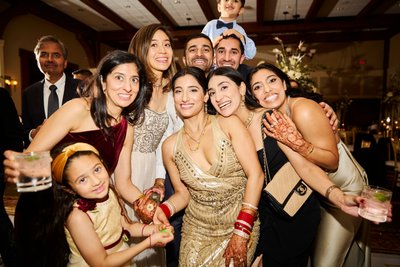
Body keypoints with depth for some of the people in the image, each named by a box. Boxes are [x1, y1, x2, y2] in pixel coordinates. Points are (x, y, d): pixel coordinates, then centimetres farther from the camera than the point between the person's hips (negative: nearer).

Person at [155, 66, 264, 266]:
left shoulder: (229, 124, -10)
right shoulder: (170, 145, -2)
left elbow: (255, 174, -13)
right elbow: (182, 194, 6)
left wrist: (241, 232, -16)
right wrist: (162, 210, -14)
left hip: (242, 225, -2)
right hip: (197, 231, 2)